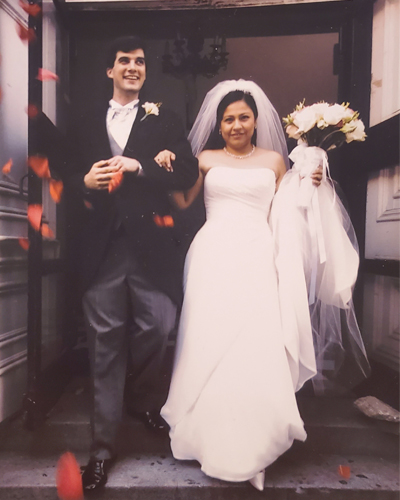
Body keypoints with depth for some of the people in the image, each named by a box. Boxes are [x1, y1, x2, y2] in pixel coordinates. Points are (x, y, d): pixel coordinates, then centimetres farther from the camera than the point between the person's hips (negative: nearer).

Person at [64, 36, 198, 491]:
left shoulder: (164, 120, 11)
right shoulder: (85, 124, 18)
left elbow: (188, 173, -1)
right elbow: (70, 178, 15)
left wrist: (138, 166, -11)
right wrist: (85, 183, -7)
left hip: (151, 245, -1)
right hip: (101, 246, 1)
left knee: (155, 330, 4)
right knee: (105, 346, 4)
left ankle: (144, 398, 38)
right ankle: (103, 445, 20)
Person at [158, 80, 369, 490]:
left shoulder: (274, 159, 15)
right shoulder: (207, 158, 13)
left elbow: (285, 213, 16)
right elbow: (182, 202, 6)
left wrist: (308, 184, 4)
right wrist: (168, 171, -6)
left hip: (256, 257, 0)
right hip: (213, 256, 0)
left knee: (256, 346, -5)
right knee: (210, 345, 0)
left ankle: (251, 446, 14)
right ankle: (212, 437, 20)